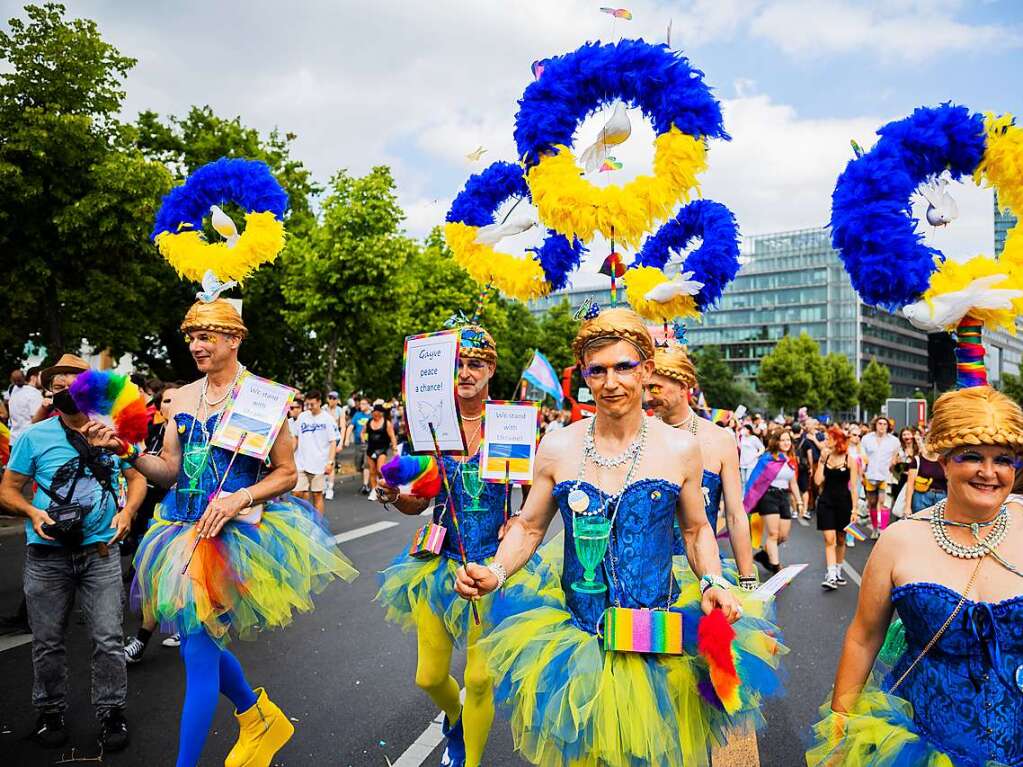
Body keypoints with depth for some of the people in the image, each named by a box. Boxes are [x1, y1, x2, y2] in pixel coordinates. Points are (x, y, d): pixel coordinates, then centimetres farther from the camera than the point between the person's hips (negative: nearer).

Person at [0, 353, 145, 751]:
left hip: (101, 552, 0)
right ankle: (50, 711, 31)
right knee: (47, 641, 11)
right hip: (47, 555, 0)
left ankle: (110, 711, 17)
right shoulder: (34, 437, 0)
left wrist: (127, 510, -4)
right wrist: (33, 512, -15)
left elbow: (138, 477, 13)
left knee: (108, 639, 1)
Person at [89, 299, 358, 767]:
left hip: (235, 533, -7)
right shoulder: (183, 398, 9)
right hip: (186, 530, 7)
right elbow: (170, 472, 8)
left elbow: (287, 473, -6)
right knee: (200, 639, 18)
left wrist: (239, 498, -20)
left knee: (199, 647, -5)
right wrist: (128, 452, -8)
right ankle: (263, 720, 41)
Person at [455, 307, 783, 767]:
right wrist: (495, 572, -12)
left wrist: (713, 583, -9)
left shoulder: (680, 448, -5)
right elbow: (529, 527, 5)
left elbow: (696, 530, 8)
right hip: (576, 640, 1)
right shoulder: (557, 448, -5)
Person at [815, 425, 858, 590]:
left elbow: (853, 487, -5)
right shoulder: (825, 457, 4)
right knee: (829, 539, -7)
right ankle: (831, 576, -11)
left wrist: (854, 509, -9)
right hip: (826, 501, 1)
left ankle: (838, 571, 28)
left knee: (841, 539, 12)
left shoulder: (849, 460, -4)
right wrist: (822, 461, -8)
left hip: (843, 502, -1)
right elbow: (818, 481, -4)